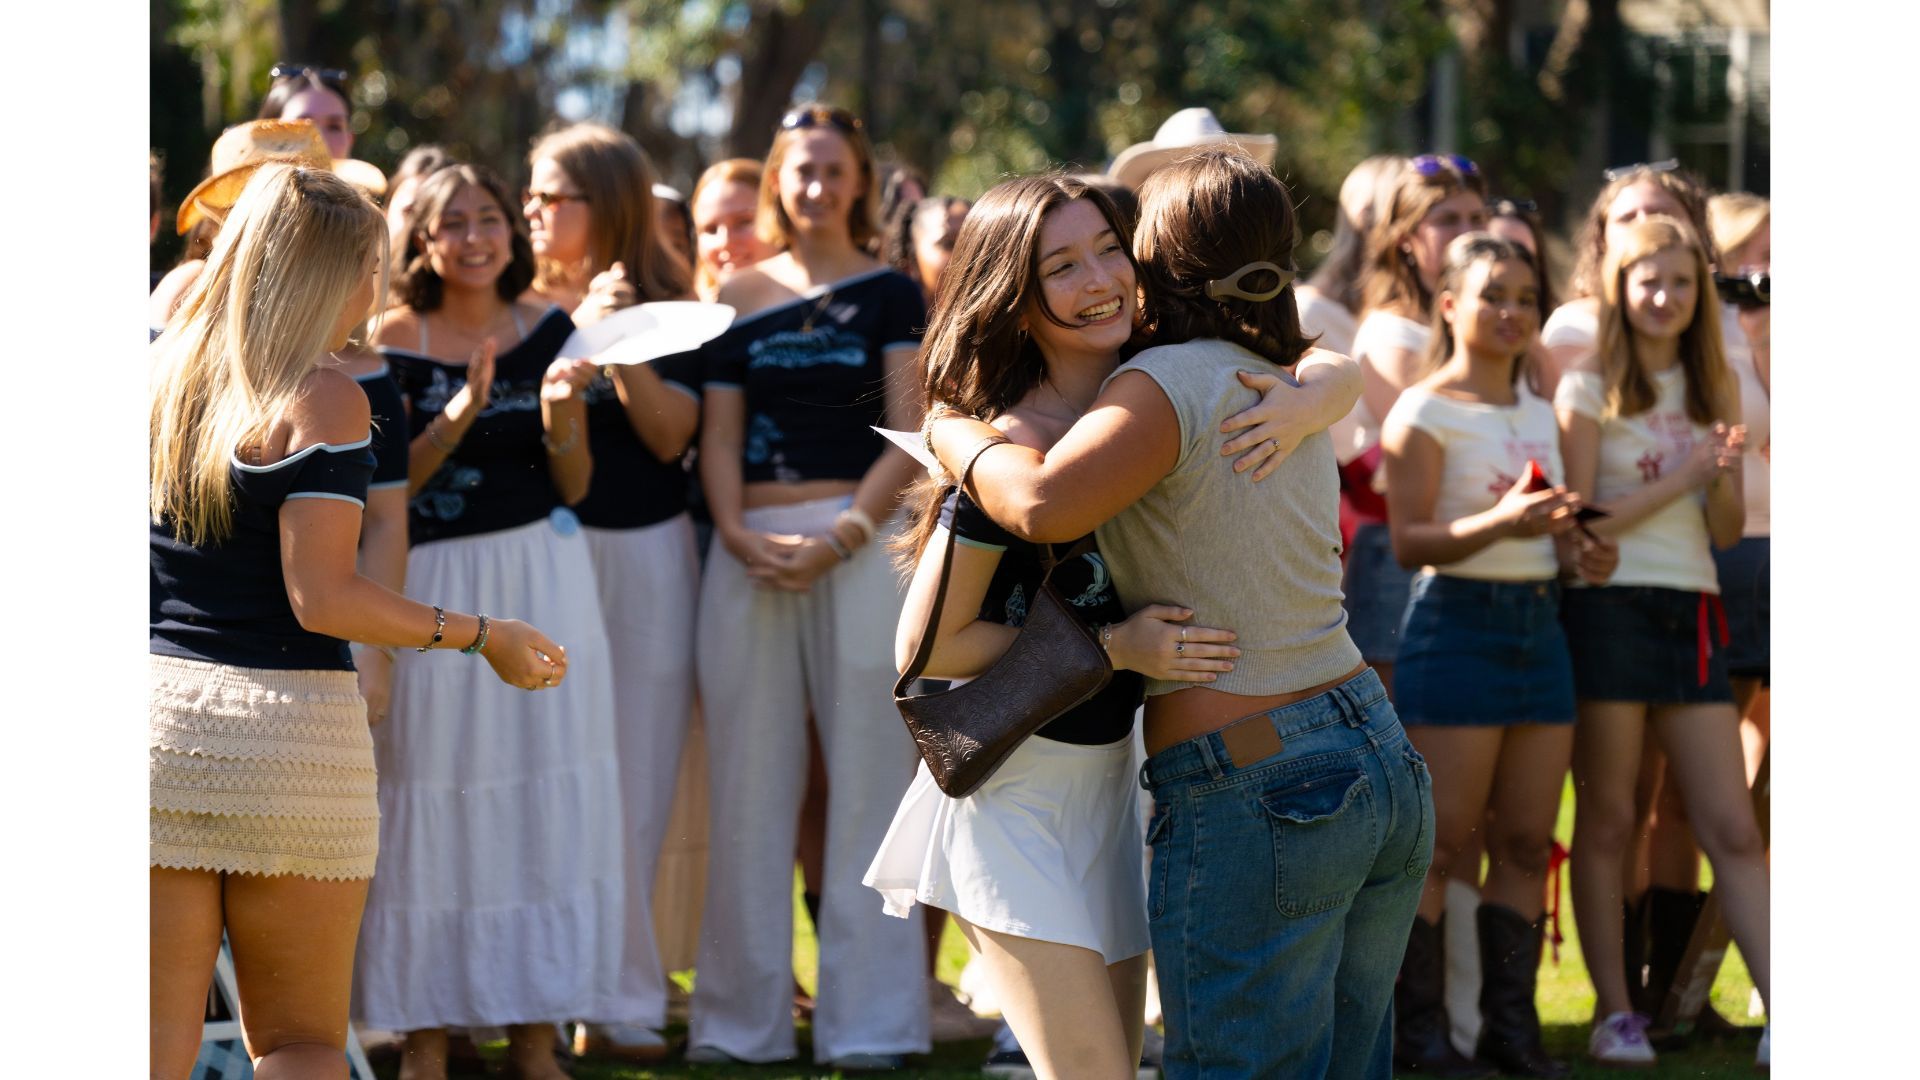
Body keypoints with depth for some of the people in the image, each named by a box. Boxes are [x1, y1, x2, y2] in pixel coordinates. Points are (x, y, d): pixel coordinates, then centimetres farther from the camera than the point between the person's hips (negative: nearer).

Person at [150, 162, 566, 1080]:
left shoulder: (158, 377, 8)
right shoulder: (322, 400, -8)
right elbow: (321, 599, -15)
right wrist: (482, 636, -5)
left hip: (158, 715, 4)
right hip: (290, 727, -4)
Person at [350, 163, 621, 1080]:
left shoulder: (551, 333, 6)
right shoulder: (396, 340, -2)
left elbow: (573, 485, 5)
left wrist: (560, 411, -13)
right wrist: (462, 411, -18)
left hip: (540, 579, 3)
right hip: (430, 583, -2)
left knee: (542, 793, 3)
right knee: (432, 797, -1)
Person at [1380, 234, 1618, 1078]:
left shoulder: (1538, 413, 16)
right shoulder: (1424, 412, -5)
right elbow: (1408, 542, -13)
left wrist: (1580, 549, 3)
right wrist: (1497, 524, -28)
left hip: (1539, 622, 7)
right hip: (1457, 623, -7)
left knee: (1526, 841, 5)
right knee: (1441, 841, -6)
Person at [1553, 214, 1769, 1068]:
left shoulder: (1713, 389, 12)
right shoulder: (1589, 389, -1)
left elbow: (1727, 532, 12)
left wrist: (1723, 478, -9)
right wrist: (1679, 478, -11)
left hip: (1692, 613, 4)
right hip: (1608, 607, -4)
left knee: (1732, 829, 1)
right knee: (1606, 822, 2)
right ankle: (1614, 1014, 9)